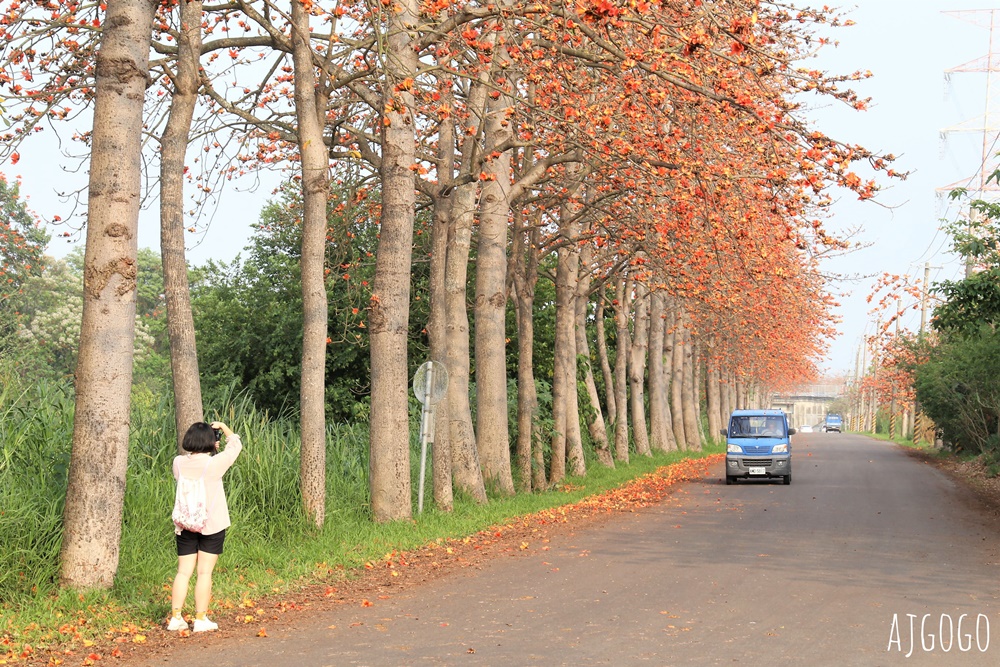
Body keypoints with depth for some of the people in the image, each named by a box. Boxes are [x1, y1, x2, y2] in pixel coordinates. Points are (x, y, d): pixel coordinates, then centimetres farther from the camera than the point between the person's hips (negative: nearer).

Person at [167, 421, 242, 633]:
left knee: (183, 572, 8)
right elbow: (235, 445, 1)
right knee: (204, 573, 1)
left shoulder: (179, 463, -3)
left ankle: (176, 617, 7)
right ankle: (200, 619, 3)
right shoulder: (214, 464, -14)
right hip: (212, 526, -4)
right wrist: (223, 427, 13)